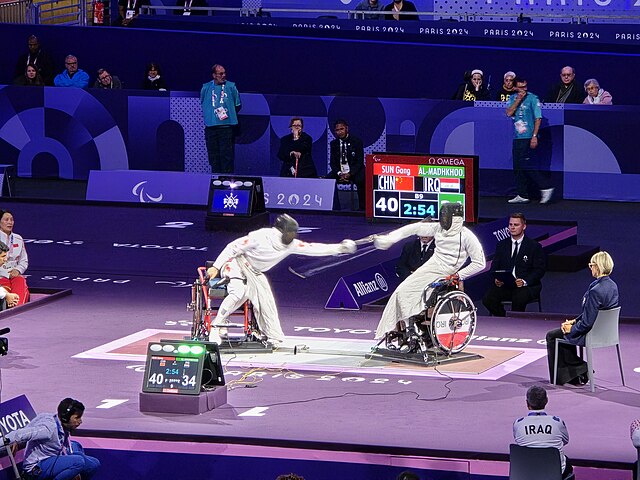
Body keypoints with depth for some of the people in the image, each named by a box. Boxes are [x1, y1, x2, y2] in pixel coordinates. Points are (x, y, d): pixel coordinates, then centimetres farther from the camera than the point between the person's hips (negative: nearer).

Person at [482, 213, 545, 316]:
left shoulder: (534, 246, 4)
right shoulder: (502, 245, 16)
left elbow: (540, 269, -2)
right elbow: (494, 267, 13)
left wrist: (525, 281, -19)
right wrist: (496, 279, -10)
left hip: (526, 286, -3)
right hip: (504, 285, 3)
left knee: (519, 299, -37)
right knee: (487, 300, -24)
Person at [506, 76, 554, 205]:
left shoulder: (532, 98, -4)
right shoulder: (513, 98, 13)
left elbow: (538, 118, -7)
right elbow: (509, 113, -1)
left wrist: (534, 136, -15)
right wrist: (518, 99, -9)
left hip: (528, 137, -7)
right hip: (517, 137, 7)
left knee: (526, 165, -14)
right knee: (517, 167, 7)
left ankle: (545, 188, -8)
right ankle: (522, 195, 12)